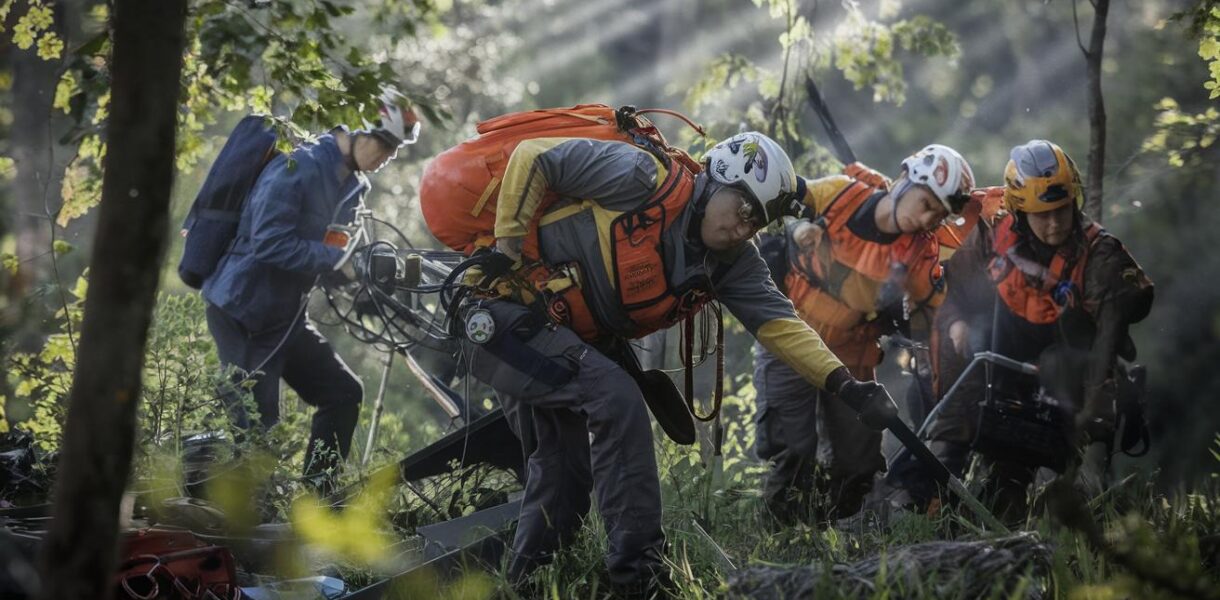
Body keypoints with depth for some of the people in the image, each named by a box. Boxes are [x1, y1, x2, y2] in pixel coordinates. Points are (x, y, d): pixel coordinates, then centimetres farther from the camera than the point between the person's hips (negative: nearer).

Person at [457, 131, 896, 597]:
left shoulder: (732, 263, -1)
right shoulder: (642, 179, -21)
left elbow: (779, 323, -8)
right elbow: (533, 157, -16)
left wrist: (844, 385, -20)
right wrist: (507, 241, -15)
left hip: (569, 344, 9)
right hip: (507, 312, -9)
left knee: (565, 476, 10)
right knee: (617, 401, -23)